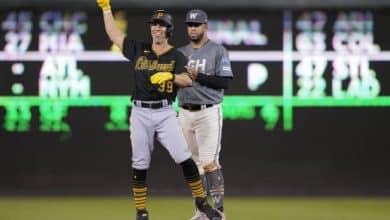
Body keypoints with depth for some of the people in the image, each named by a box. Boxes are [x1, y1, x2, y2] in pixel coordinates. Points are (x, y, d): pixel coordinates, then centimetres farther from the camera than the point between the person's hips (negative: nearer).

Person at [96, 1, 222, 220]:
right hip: (140, 113, 2)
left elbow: (188, 80, -14)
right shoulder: (138, 50, 10)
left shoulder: (177, 57, 2)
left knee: (184, 158, -10)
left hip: (165, 113, -2)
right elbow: (114, 34, 13)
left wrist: (169, 77, -31)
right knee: (140, 165, 3)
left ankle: (202, 202, 2)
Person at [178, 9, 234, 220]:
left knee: (209, 163, -13)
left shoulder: (218, 51, -2)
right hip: (185, 113, 6)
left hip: (208, 112, -5)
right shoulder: (180, 52, 14)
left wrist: (197, 75, -17)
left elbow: (224, 82, -11)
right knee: (194, 163, 8)